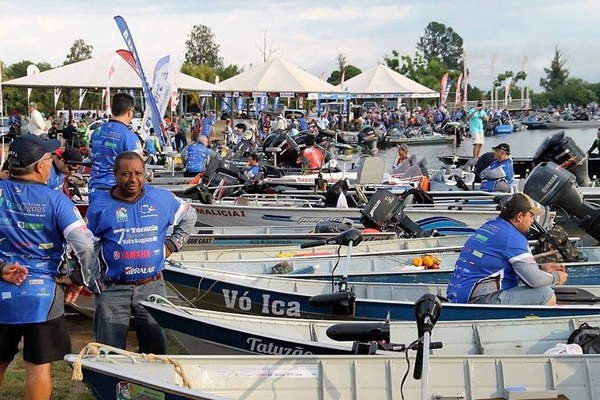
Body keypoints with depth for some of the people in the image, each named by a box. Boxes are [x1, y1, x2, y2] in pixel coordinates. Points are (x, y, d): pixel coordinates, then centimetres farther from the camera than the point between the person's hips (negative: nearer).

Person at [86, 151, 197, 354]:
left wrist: (172, 244, 10)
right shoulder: (100, 206, -1)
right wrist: (95, 284, 0)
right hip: (113, 290, -1)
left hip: (152, 286, 2)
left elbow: (189, 216, 21)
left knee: (156, 349, 8)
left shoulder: (162, 199, 2)